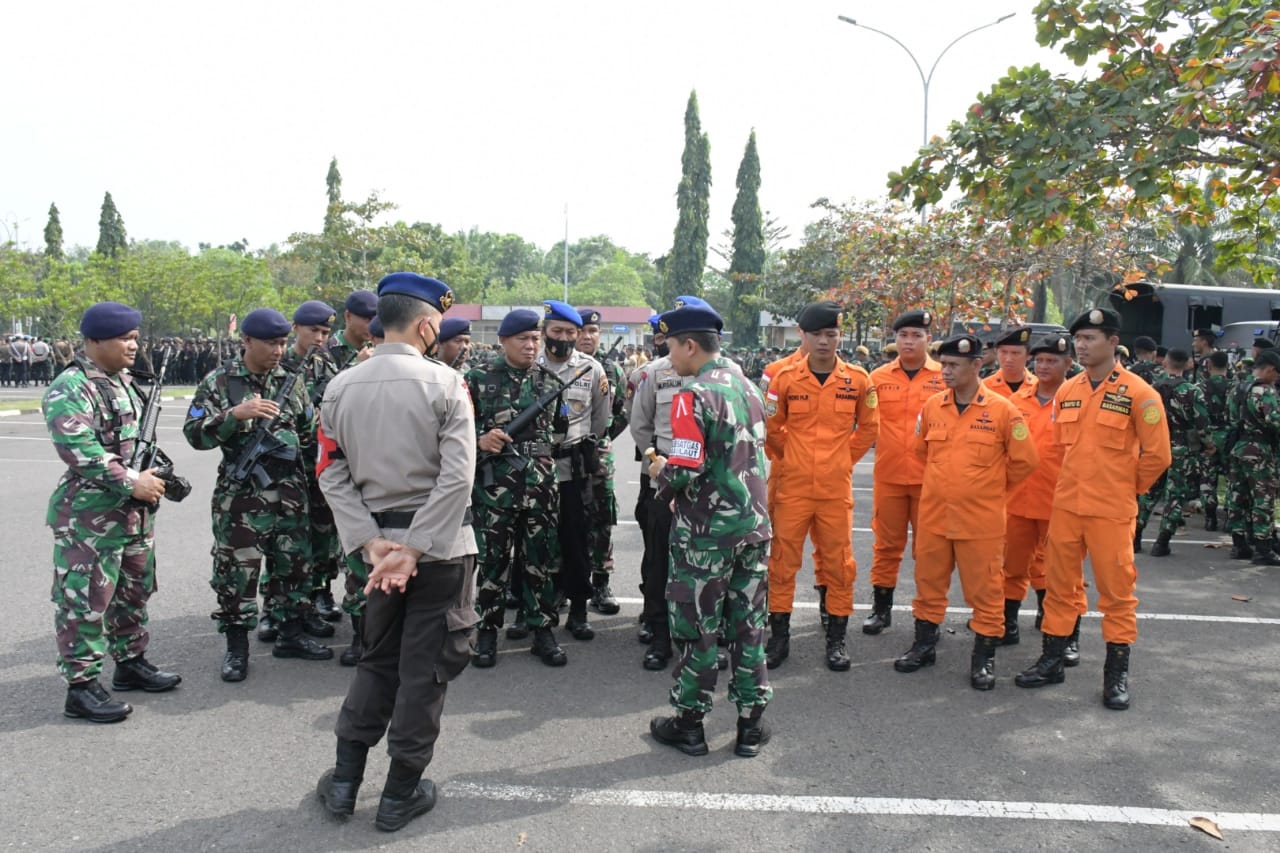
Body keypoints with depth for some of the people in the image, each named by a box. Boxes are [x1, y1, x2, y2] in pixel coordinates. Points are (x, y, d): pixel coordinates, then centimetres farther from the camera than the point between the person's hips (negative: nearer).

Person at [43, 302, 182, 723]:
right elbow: (78, 449, -25)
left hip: (135, 514, 9)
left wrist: (155, 473, 11)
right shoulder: (70, 389, -15)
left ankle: (131, 661, 33)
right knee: (85, 601, -2)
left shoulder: (125, 382, 13)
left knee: (135, 590, 18)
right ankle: (81, 686, 8)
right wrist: (131, 483, -24)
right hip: (89, 518, -9)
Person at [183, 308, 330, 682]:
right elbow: (195, 434, -9)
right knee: (236, 570, 1)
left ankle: (290, 635, 26)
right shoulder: (218, 382, -2)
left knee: (293, 565, 11)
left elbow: (309, 434, 20)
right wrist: (234, 415, -21)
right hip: (240, 494, -4)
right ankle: (237, 647, 15)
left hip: (290, 493, 4)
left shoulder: (291, 382, 10)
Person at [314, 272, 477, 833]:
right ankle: (400, 795, 19)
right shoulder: (444, 383, -11)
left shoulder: (340, 387, 2)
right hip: (440, 543, -4)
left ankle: (345, 780, 26)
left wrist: (372, 542, -6)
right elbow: (457, 477, -19)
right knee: (425, 668, 8)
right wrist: (415, 548, -17)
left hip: (380, 541, 4)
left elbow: (332, 474, -2)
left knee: (378, 660, 21)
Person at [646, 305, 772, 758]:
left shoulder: (694, 395, -16)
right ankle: (751, 724, 23)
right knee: (749, 625, 13)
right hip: (753, 524, 7)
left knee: (697, 627, 6)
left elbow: (686, 470, -22)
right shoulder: (748, 386, 7)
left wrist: (659, 473, 0)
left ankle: (689, 724, 19)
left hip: (706, 531, -7)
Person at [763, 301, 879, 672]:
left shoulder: (858, 379, -1)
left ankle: (836, 639, 19)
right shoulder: (785, 377, -2)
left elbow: (868, 428, 12)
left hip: (837, 488, 0)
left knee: (839, 561, 6)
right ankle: (779, 637, 17)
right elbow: (771, 427, 10)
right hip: (792, 486, 0)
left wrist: (845, 459, 10)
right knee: (782, 560, 4)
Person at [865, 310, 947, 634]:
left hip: (931, 477, -1)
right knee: (887, 544, 10)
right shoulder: (878, 377, 4)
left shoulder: (945, 377, 0)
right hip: (888, 476, 1)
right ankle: (881, 608, 21)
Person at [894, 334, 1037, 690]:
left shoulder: (1002, 410, -9)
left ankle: (984, 657, 19)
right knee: (928, 582, 14)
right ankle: (924, 645, 29)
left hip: (981, 518, -4)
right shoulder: (932, 406, 2)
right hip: (933, 514, 4)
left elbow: (1024, 460, 0)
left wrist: (990, 487, 8)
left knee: (984, 589, 5)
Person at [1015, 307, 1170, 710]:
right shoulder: (1066, 391, 6)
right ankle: (1052, 660, 24)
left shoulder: (1138, 393, -9)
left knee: (1117, 590, 5)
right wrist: (1075, 482, 15)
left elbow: (1157, 454, -5)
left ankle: (1117, 671, 17)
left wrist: (1127, 489, 3)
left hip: (1111, 511, -5)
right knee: (1060, 584, 12)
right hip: (1065, 506, 5)